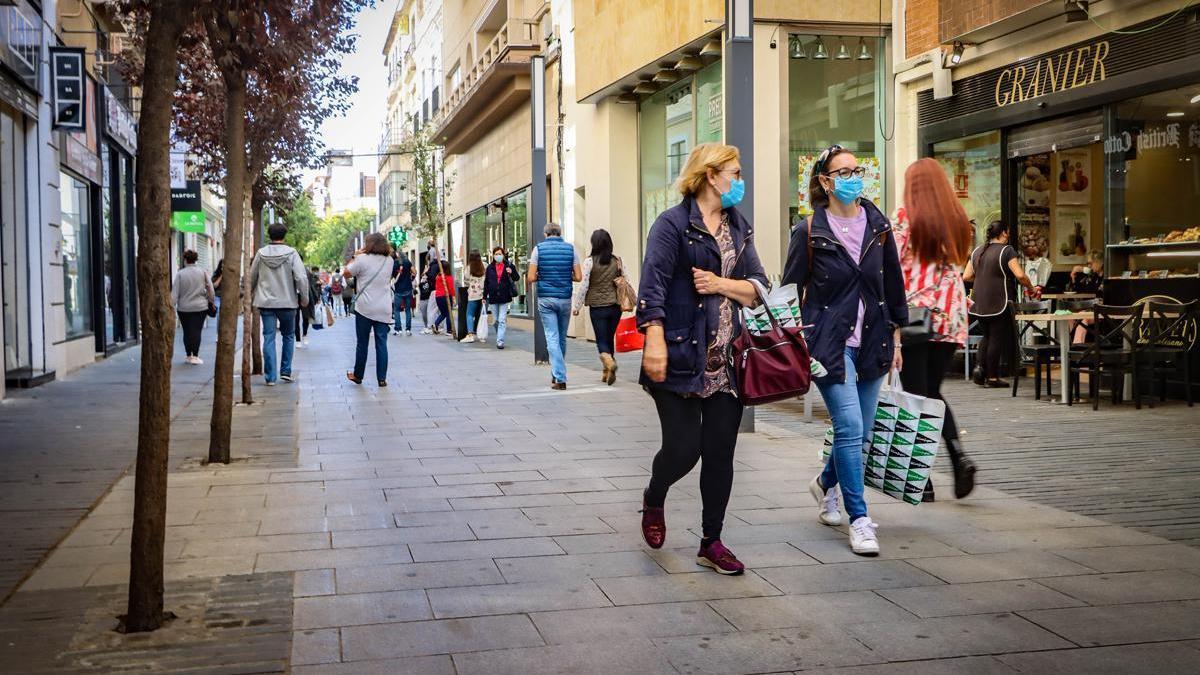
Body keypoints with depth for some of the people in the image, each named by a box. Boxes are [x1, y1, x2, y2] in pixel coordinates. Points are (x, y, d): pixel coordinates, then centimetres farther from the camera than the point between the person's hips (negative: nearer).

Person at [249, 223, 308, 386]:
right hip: (287, 302, -2)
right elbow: (301, 278, -13)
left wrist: (251, 293, 29)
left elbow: (252, 277, 11)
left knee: (269, 338, 3)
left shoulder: (261, 253, 1)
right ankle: (285, 371, 15)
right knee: (289, 336, 16)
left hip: (266, 302, 2)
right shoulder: (291, 253, -8)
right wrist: (304, 298, -1)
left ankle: (270, 377, 2)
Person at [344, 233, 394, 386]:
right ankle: (382, 378, 2)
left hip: (365, 309, -3)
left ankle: (358, 375, 18)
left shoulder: (362, 259, -8)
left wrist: (355, 257, 11)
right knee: (381, 343, 3)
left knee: (362, 343, 8)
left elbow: (346, 273, 2)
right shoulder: (389, 261, 6)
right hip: (384, 310, 3)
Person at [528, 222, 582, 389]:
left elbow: (531, 278, -7)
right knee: (562, 338, 16)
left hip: (545, 299, -2)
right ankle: (557, 373, 28)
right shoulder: (570, 249, 1)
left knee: (552, 338, -2)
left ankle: (560, 378, -11)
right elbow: (578, 277, -2)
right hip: (565, 299, 2)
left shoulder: (539, 249, -3)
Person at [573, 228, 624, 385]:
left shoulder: (590, 262, -9)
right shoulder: (618, 261, 2)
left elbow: (583, 286, -9)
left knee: (601, 340, 3)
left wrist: (576, 306, 0)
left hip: (597, 307, -3)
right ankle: (607, 373, 18)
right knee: (610, 339, 15)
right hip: (615, 306, 3)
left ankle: (609, 362, -24)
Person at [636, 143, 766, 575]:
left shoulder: (739, 227, 16)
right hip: (683, 357, -6)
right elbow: (654, 285, -15)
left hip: (728, 360, 6)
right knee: (683, 449, -5)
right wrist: (655, 343, -25)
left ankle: (711, 543, 18)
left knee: (720, 453, 6)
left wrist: (721, 284, -7)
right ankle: (653, 501, 28)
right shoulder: (673, 224, -6)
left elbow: (758, 288, 12)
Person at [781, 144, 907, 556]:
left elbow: (894, 285, 13)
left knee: (860, 431, 10)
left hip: (871, 342, 5)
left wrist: (896, 339, 12)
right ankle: (859, 519, -4)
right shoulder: (809, 232, -5)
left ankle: (826, 484, 39)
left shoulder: (878, 227, 7)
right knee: (849, 426, -13)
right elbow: (790, 290, -1)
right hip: (829, 341, -5)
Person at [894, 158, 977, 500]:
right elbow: (958, 267, 13)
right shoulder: (959, 221, 11)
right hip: (949, 316, 5)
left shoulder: (905, 217, -4)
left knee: (916, 396, 2)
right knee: (933, 393, 16)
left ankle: (922, 479, 3)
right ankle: (959, 455, -4)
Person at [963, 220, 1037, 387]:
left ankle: (981, 370, 7)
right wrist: (1031, 288, -2)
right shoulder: (1006, 250, -7)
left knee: (987, 336, 18)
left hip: (980, 303, 6)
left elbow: (966, 276, 12)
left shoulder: (977, 252, 11)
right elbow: (1020, 275, -16)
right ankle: (992, 377, 4)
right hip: (999, 303, -6)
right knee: (997, 338, 1)